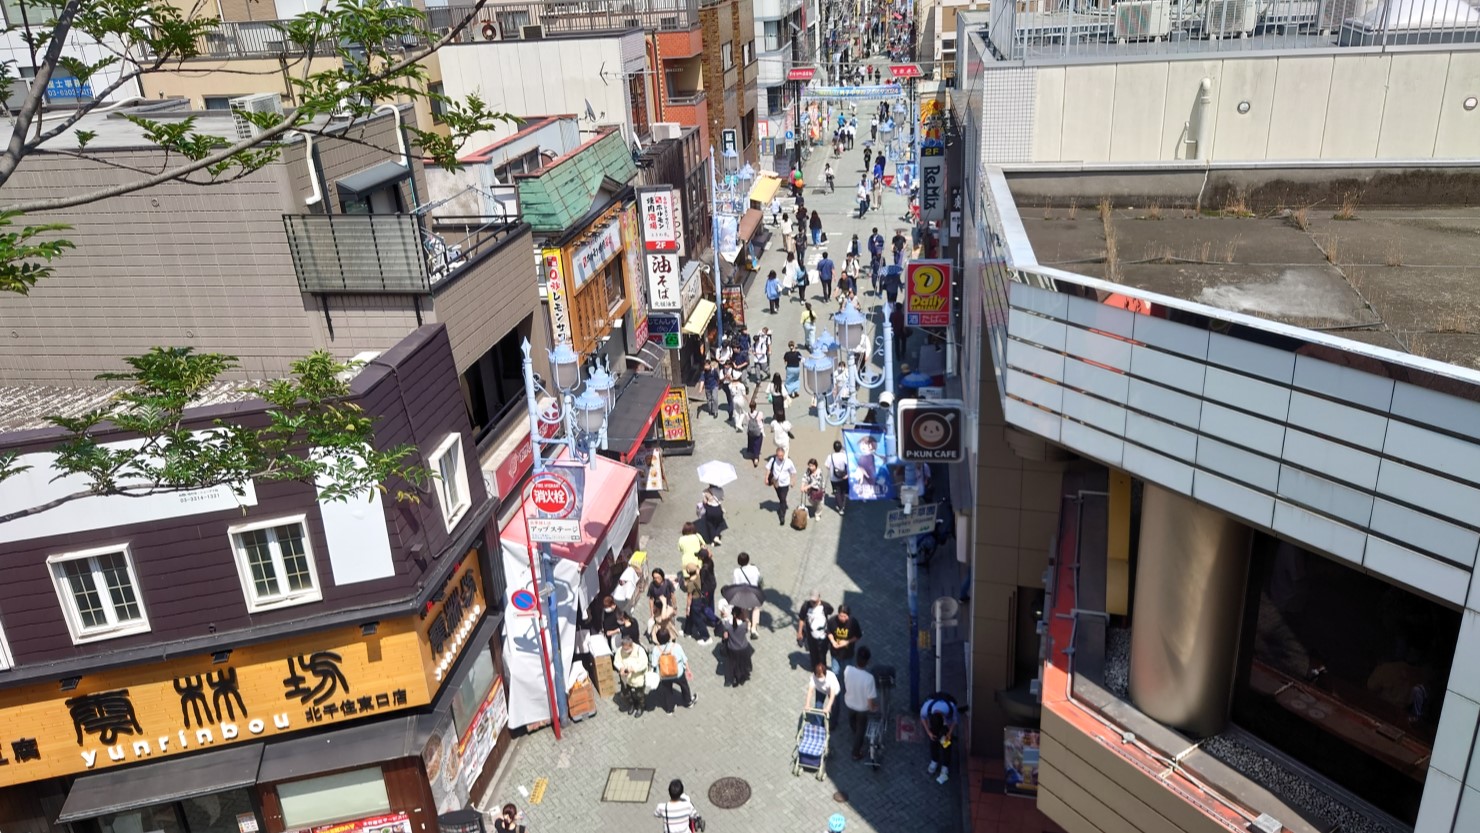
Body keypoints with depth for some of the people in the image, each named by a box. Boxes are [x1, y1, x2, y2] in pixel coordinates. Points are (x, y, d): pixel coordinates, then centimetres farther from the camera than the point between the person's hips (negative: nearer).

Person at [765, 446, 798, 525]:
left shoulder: (788, 462, -20)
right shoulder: (773, 460, -18)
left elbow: (793, 472, -5)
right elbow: (768, 468, -4)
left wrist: (792, 482, -2)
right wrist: (766, 478, -6)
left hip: (784, 484, -3)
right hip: (776, 483, 3)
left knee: (783, 499, -6)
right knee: (780, 498, 23)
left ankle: (782, 517, 0)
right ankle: (782, 507, 49)